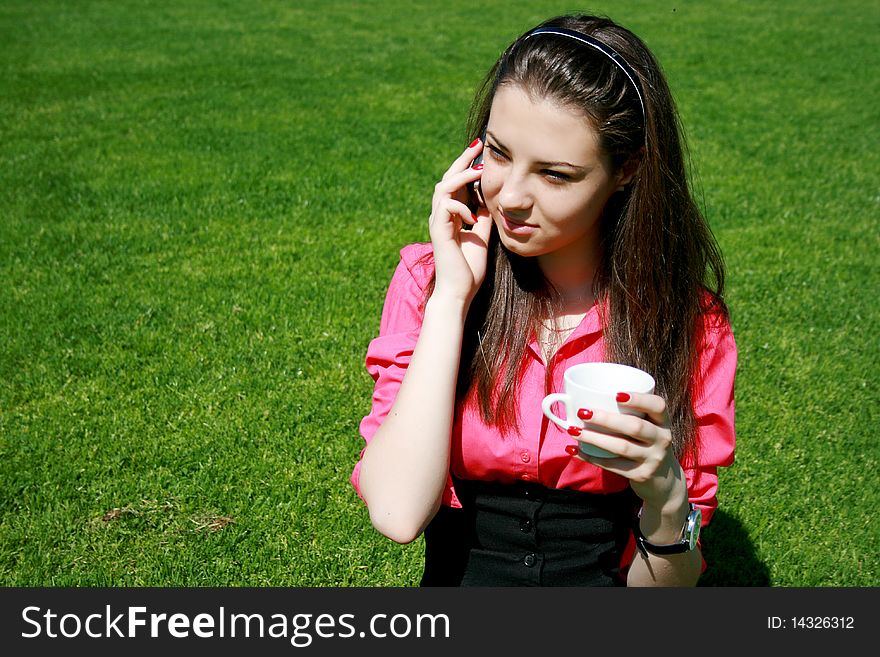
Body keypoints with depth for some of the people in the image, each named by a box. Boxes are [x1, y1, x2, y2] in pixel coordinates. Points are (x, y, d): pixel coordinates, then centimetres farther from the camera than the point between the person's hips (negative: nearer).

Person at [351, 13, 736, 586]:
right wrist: (452, 296, -16)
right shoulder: (427, 280, -3)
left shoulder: (690, 322, -5)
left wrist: (665, 494, -21)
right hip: (458, 577, 0)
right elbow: (398, 512, -16)